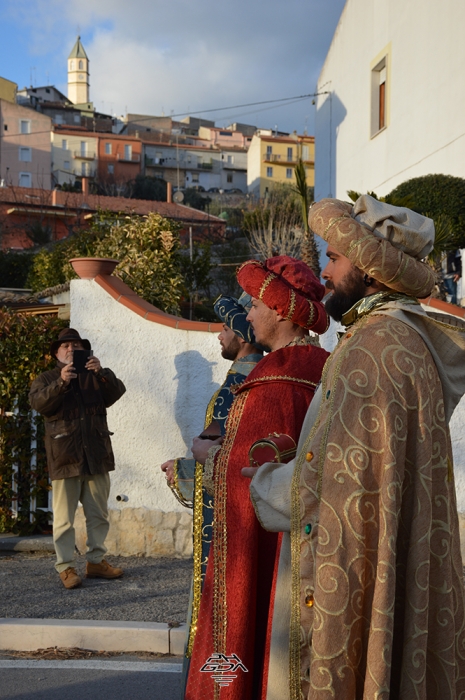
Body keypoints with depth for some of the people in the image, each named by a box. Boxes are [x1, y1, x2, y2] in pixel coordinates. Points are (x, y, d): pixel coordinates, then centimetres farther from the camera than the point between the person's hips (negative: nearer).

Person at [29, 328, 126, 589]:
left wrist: (102, 372, -22)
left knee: (99, 514, 9)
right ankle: (66, 567, 6)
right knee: (65, 517, -1)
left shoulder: (95, 377, 15)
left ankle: (96, 561, 20)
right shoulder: (47, 379, 10)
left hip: (96, 455, 3)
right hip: (65, 457, -3)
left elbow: (116, 392, -3)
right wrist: (61, 382, -25)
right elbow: (38, 402, -9)